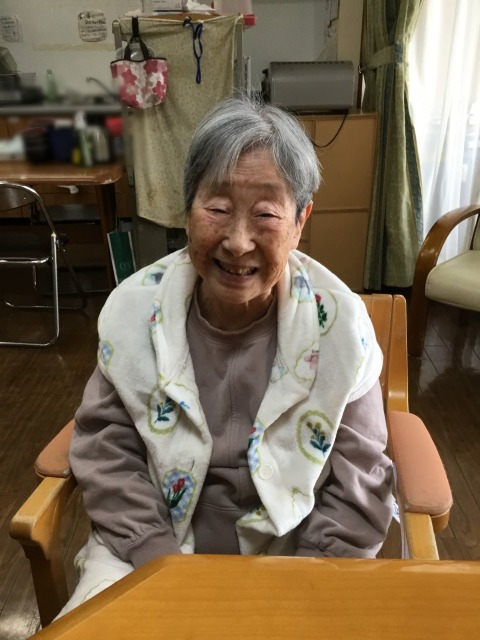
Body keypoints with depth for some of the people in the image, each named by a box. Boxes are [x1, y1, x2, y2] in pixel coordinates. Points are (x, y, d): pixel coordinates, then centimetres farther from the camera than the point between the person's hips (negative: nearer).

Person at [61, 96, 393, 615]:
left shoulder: (339, 324, -15)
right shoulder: (134, 309, -11)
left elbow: (358, 485, -8)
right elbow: (107, 445, -5)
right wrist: (162, 561, -13)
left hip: (294, 549, 0)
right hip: (151, 542, 1)